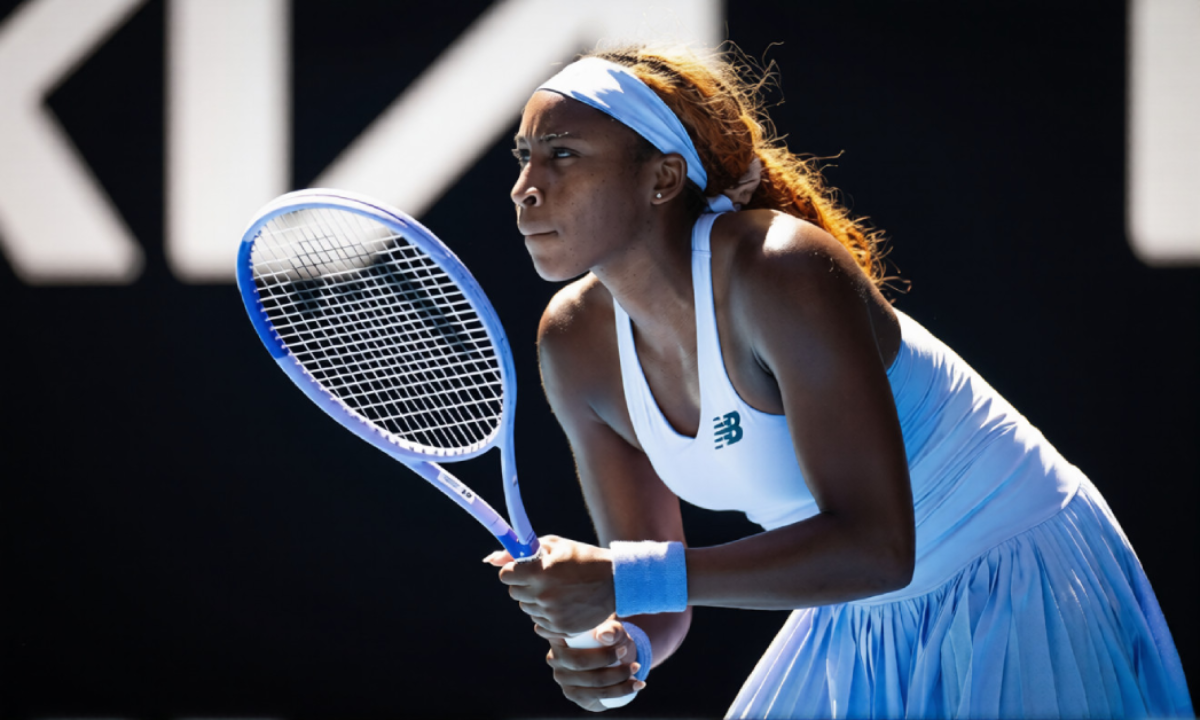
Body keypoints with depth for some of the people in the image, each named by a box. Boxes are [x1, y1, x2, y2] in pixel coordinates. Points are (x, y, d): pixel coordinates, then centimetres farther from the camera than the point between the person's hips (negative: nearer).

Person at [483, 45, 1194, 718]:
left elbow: (875, 548, -34)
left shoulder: (784, 270, -28)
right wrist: (622, 649, -23)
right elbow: (651, 583, 1)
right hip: (857, 625, 7)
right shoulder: (574, 343, -7)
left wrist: (625, 580, -37)